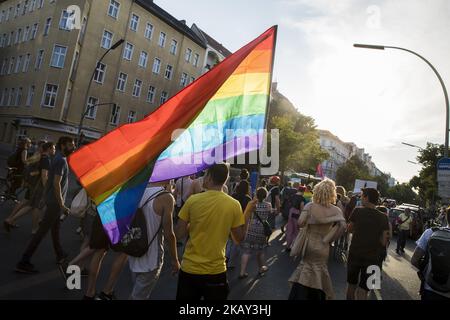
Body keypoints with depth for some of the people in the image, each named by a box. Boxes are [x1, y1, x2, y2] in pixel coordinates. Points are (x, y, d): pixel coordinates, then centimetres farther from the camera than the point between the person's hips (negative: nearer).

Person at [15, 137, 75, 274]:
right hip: (55, 201, -10)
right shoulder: (61, 160, -19)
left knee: (55, 228, 19)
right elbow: (56, 183, -25)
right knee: (42, 230, -4)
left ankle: (60, 255, 33)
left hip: (54, 200, 10)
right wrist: (61, 204, -24)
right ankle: (24, 262, 2)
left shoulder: (60, 158, 10)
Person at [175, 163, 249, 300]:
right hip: (216, 271, 0)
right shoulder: (234, 205, -9)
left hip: (189, 269, 0)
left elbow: (179, 234, -6)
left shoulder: (193, 200, -11)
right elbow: (239, 239, -1)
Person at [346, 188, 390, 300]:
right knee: (363, 291, 7)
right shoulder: (383, 218, -7)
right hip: (372, 258, 0)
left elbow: (350, 230, 3)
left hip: (355, 254, 0)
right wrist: (374, 234, 7)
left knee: (351, 285, 20)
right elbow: (384, 242, -8)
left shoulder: (357, 211, -9)